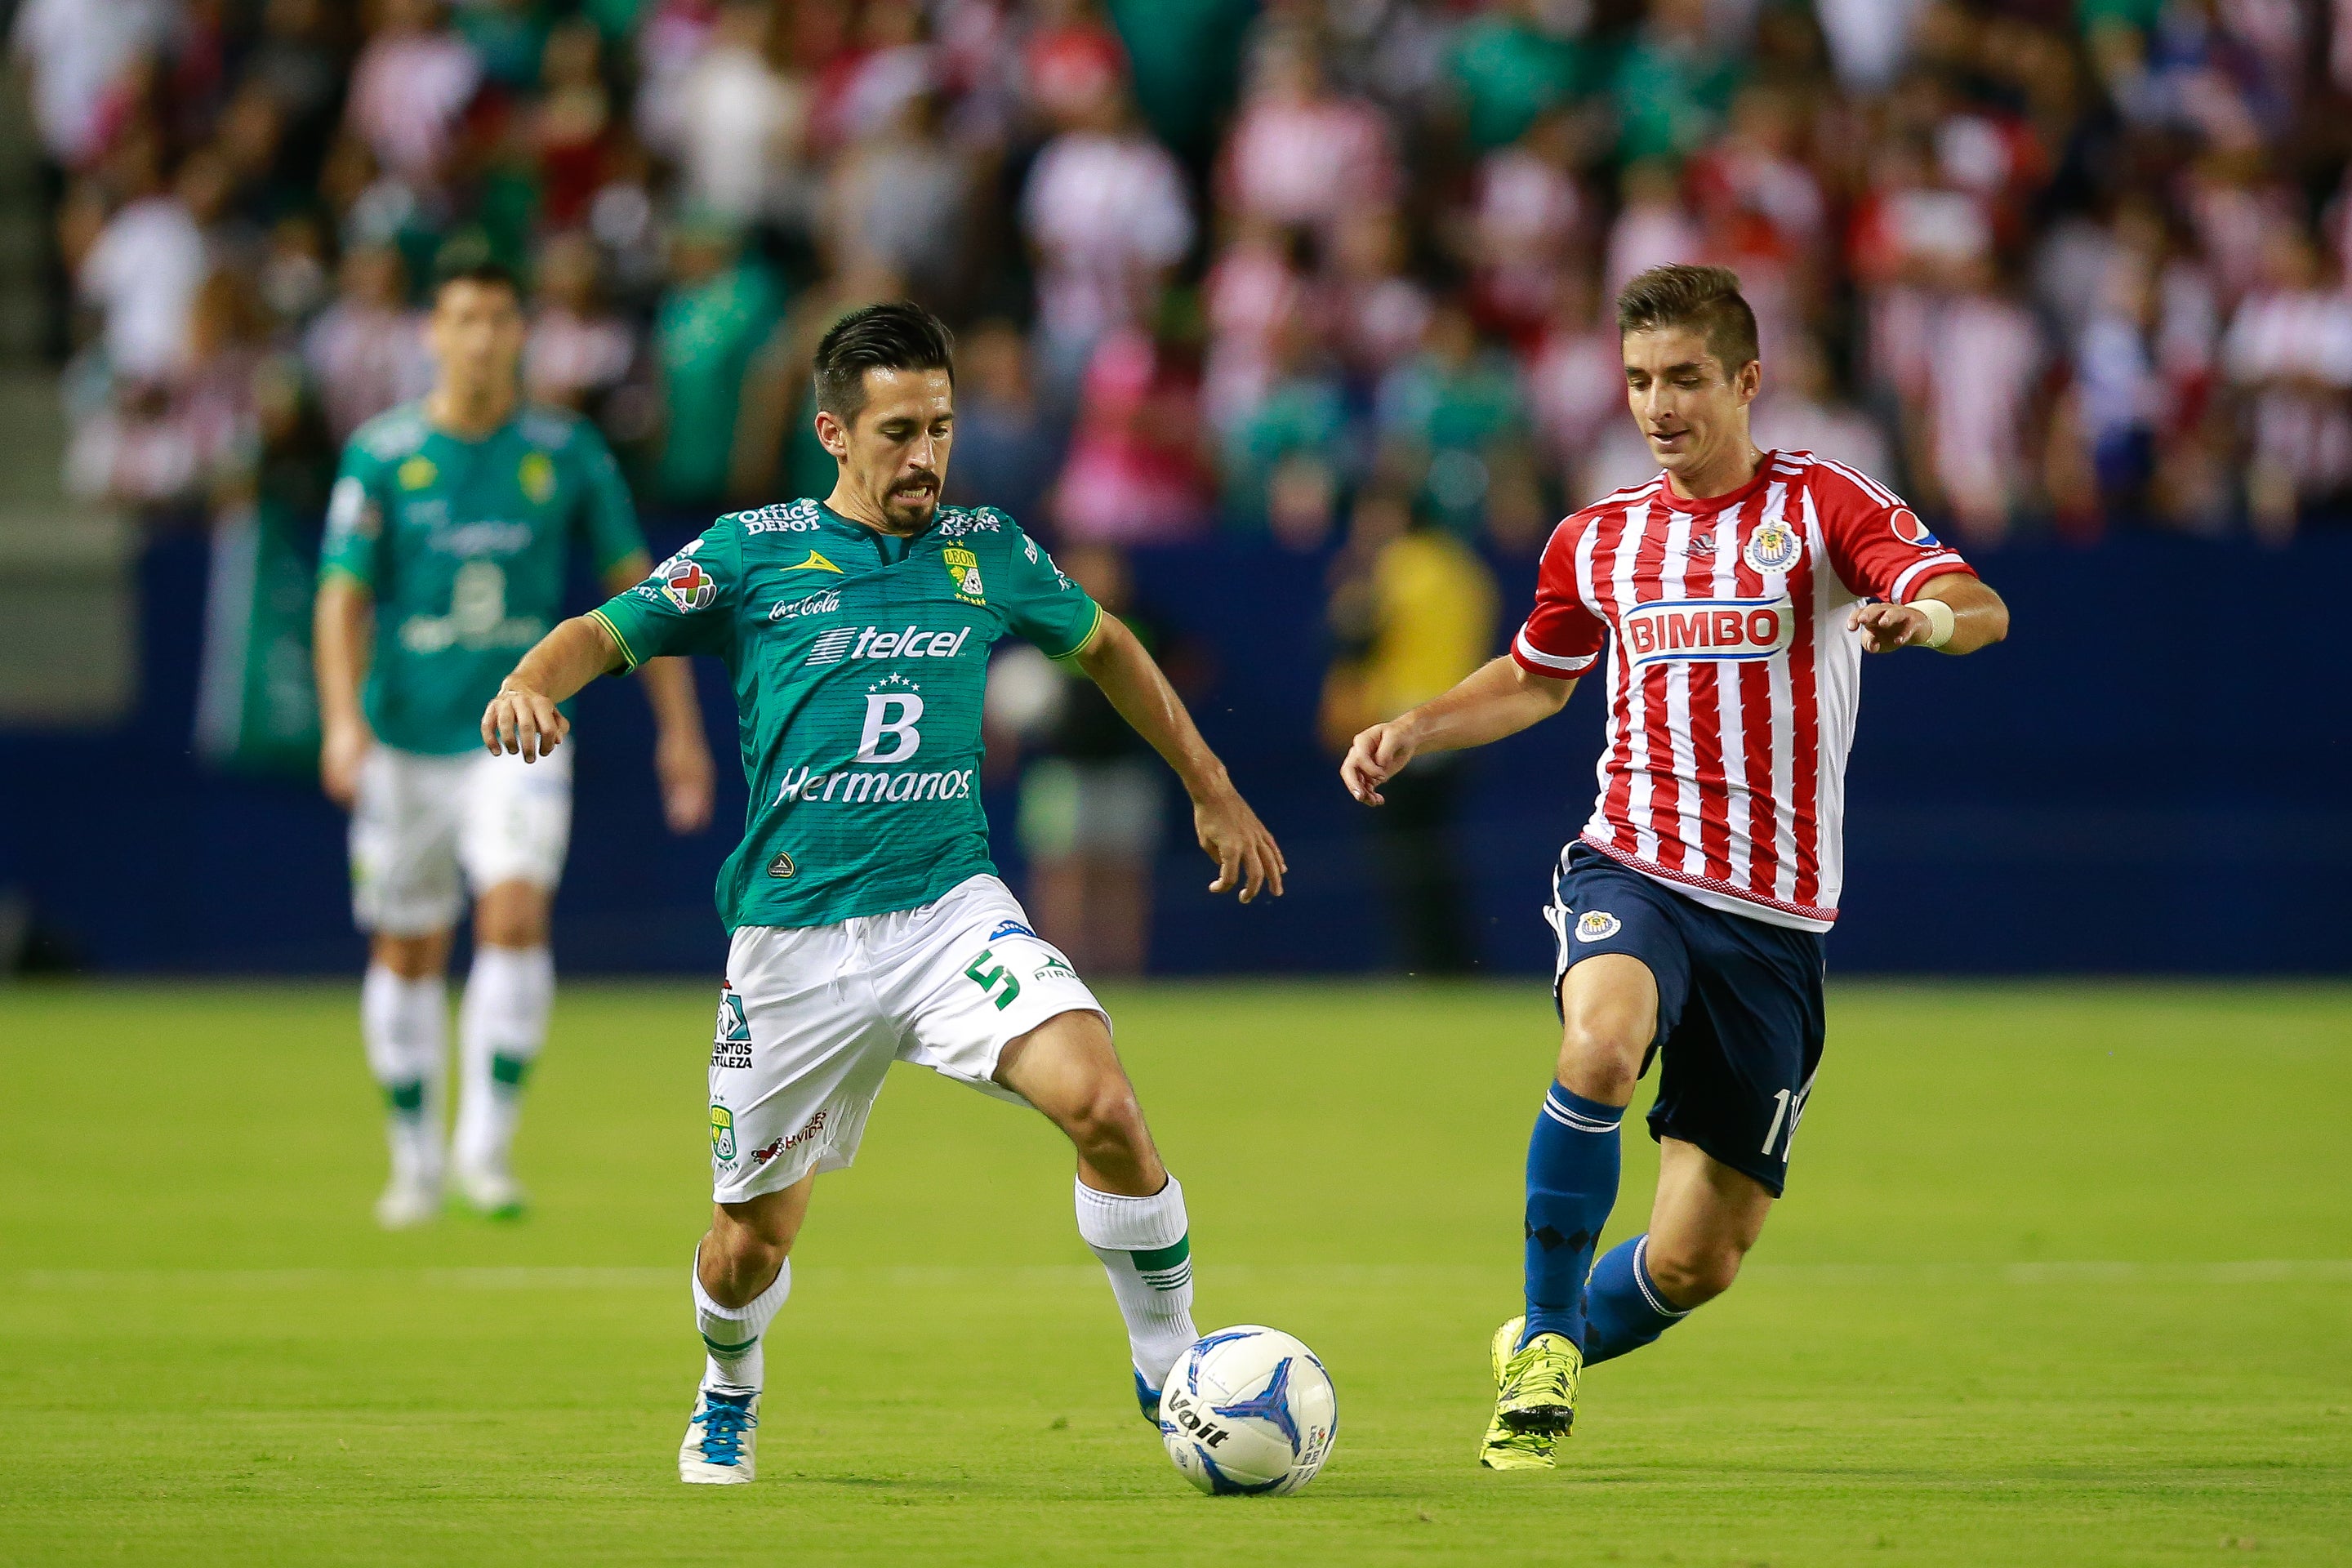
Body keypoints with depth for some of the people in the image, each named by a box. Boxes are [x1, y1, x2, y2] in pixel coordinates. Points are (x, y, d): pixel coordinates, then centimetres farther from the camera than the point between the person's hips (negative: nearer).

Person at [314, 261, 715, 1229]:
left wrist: (679, 725, 6)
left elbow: (633, 583, 8)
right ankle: (416, 1160, 23)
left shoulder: (566, 453, 1)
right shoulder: (382, 456, -2)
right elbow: (343, 595, -5)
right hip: (407, 738, 1)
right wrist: (344, 719, -20)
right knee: (407, 950, 7)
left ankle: (487, 1145, -15)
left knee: (515, 913, -21)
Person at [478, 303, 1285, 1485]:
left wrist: (1212, 791, 30)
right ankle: (728, 1398, 43)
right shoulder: (755, 549, 2)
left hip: (951, 910, 1)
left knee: (1101, 1102, -25)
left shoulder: (985, 550, 9)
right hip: (793, 935, -1)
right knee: (752, 1238, 8)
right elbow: (610, 631, 0)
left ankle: (1172, 1374, -8)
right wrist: (531, 683, -23)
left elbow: (1103, 646, 26)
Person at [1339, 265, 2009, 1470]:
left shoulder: (1823, 505, 0)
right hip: (1633, 869, 1)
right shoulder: (1598, 542, 11)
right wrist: (1416, 731, 13)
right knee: (1602, 1041, -36)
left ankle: (1557, 1349, 34)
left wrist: (1928, 615, -39)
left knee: (1698, 1259, 1)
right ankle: (1542, 1339, -17)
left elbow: (1981, 610, -15)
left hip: (1773, 917, -1)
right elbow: (1537, 678, 30)